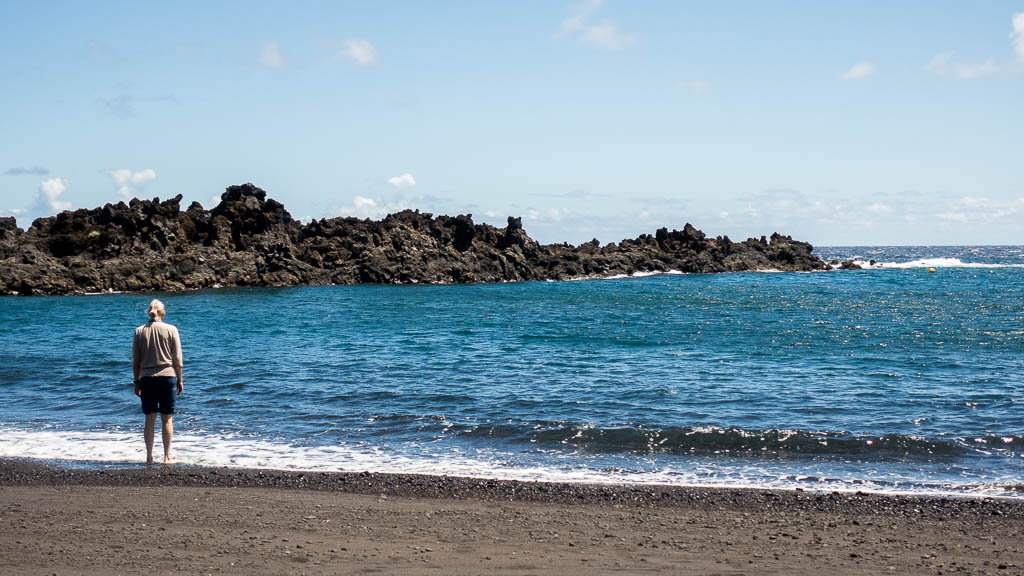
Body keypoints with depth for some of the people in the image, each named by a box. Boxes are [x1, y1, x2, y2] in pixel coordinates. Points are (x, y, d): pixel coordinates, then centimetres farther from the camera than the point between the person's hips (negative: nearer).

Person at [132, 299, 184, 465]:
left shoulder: (139, 331, 3)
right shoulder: (171, 329, -2)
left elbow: (135, 361, 6)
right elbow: (177, 359, -1)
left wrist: (136, 382, 13)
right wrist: (180, 380, 7)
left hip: (146, 377, 2)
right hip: (167, 376, -2)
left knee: (150, 419, 7)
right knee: (167, 419, 4)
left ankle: (149, 457, 8)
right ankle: (167, 457, 4)